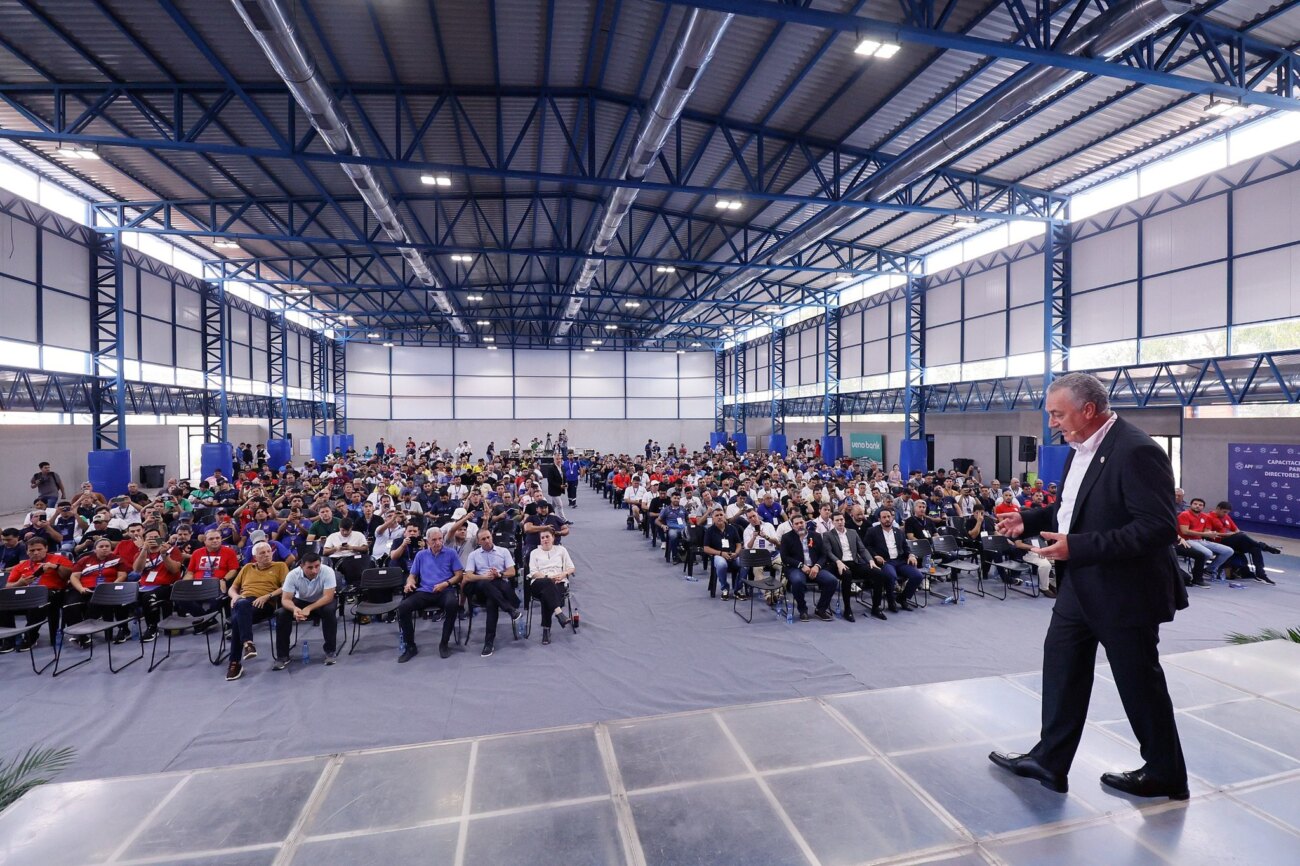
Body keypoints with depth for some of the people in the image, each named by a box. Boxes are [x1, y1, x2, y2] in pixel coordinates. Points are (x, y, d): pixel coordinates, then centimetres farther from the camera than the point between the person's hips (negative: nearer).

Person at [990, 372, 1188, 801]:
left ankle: (1166, 774, 36)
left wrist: (1077, 547, -31)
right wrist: (1029, 520, 3)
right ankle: (1049, 761, 27)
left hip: (1124, 591, -8)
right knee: (1061, 666, 13)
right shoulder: (1080, 448, 5)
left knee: (1139, 683, 11)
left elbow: (1160, 526, -26)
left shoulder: (1136, 451, -22)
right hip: (1079, 585, 9)